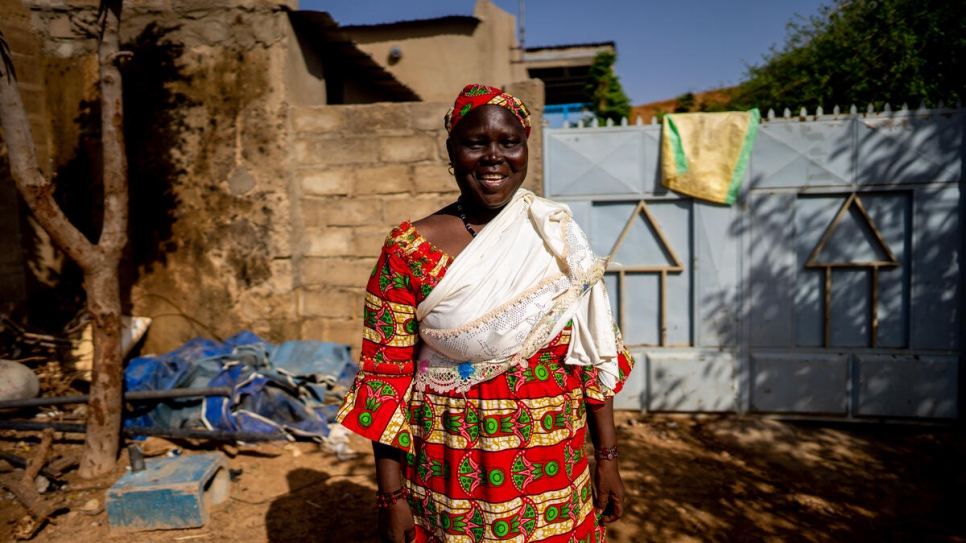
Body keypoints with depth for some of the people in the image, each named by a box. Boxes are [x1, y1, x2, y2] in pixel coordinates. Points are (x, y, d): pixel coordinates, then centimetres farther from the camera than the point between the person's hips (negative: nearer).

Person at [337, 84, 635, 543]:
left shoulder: (559, 237, -2)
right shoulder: (409, 250, -9)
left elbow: (592, 356, 1)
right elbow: (386, 374, -8)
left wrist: (607, 457, 2)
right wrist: (391, 497, -8)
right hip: (451, 475, -2)